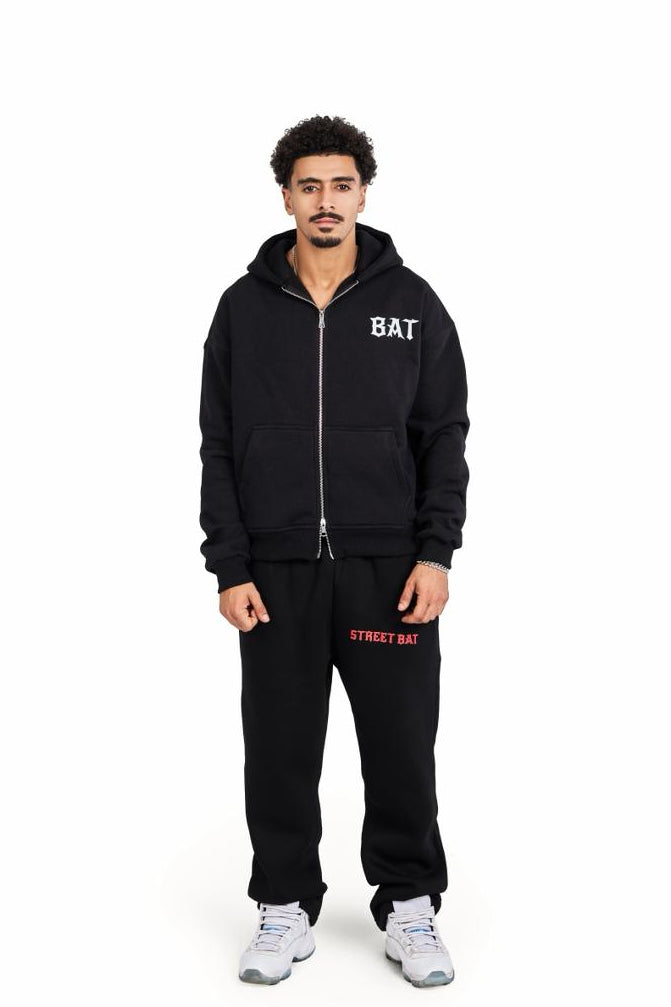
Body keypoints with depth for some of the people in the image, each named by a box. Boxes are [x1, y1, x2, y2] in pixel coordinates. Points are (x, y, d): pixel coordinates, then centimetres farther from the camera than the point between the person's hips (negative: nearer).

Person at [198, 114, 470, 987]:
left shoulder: (412, 303, 3)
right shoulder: (243, 308, 5)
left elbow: (445, 435, 3)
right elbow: (219, 447, 4)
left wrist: (437, 553, -7)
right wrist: (229, 567, -3)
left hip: (390, 570, 0)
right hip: (277, 571, 1)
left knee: (402, 749, 6)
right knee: (280, 752, 8)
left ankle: (409, 909, 24)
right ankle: (286, 909, 25)